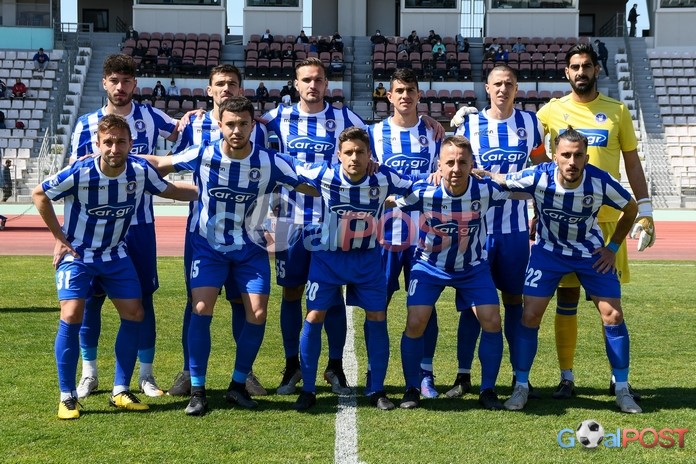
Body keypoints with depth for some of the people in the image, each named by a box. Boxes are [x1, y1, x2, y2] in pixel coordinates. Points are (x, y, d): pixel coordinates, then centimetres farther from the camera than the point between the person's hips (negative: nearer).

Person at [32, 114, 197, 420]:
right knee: (72, 316, -18)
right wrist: (60, 238, -7)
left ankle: (120, 392, 13)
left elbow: (168, 190, 7)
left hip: (115, 254, 4)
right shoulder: (79, 173, -24)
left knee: (134, 315, -1)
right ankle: (67, 396, -4)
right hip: (76, 254, -4)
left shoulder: (141, 171, -14)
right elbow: (39, 194, -8)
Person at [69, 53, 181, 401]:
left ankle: (146, 374, 15)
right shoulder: (86, 124, 2)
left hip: (140, 223, 1)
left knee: (143, 297, 5)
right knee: (92, 297, 3)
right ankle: (89, 373, 17)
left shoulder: (150, 117, 3)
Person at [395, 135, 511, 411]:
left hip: (473, 267, 1)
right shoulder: (423, 191, -25)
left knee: (492, 322, -10)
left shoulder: (485, 190, -22)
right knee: (416, 323, -13)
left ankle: (488, 390, 9)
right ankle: (412, 390, 8)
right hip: (429, 265, -1)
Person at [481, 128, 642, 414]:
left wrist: (612, 248, -5)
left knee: (613, 316, -5)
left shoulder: (601, 182, -25)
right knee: (530, 315, -8)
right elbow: (498, 180, -11)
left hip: (592, 252, 0)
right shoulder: (538, 178, -27)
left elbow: (631, 208, -5)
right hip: (549, 249, 0)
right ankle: (521, 386, 8)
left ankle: (622, 390, 10)